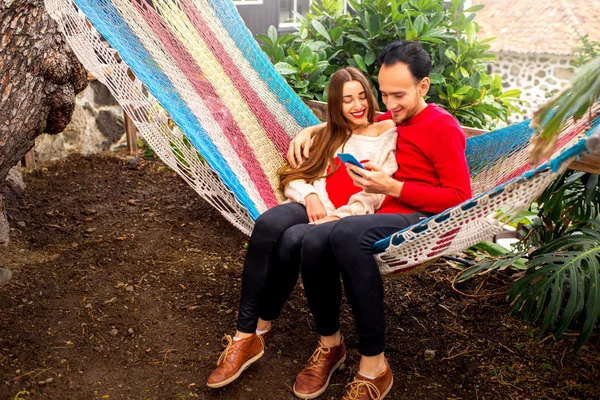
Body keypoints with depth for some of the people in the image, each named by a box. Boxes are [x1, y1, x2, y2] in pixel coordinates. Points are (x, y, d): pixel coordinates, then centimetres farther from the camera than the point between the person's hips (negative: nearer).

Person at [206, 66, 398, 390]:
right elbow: (293, 177, 15)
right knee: (267, 224, -31)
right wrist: (310, 196, -7)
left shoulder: (388, 134, 5)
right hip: (314, 207, 5)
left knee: (293, 239, -35)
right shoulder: (329, 134, 22)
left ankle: (258, 331, -14)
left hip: (352, 220, -4)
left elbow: (377, 194, -8)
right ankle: (245, 337, -27)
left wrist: (336, 217, -17)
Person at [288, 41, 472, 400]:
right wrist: (309, 132, 17)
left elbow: (460, 199, -6)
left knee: (345, 234, -38)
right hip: (381, 216, 5)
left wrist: (392, 187, -12)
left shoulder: (442, 127, 0)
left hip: (422, 221, -5)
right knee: (314, 242, -28)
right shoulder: (387, 121, 19)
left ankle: (374, 366, -25)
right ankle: (329, 343, -4)